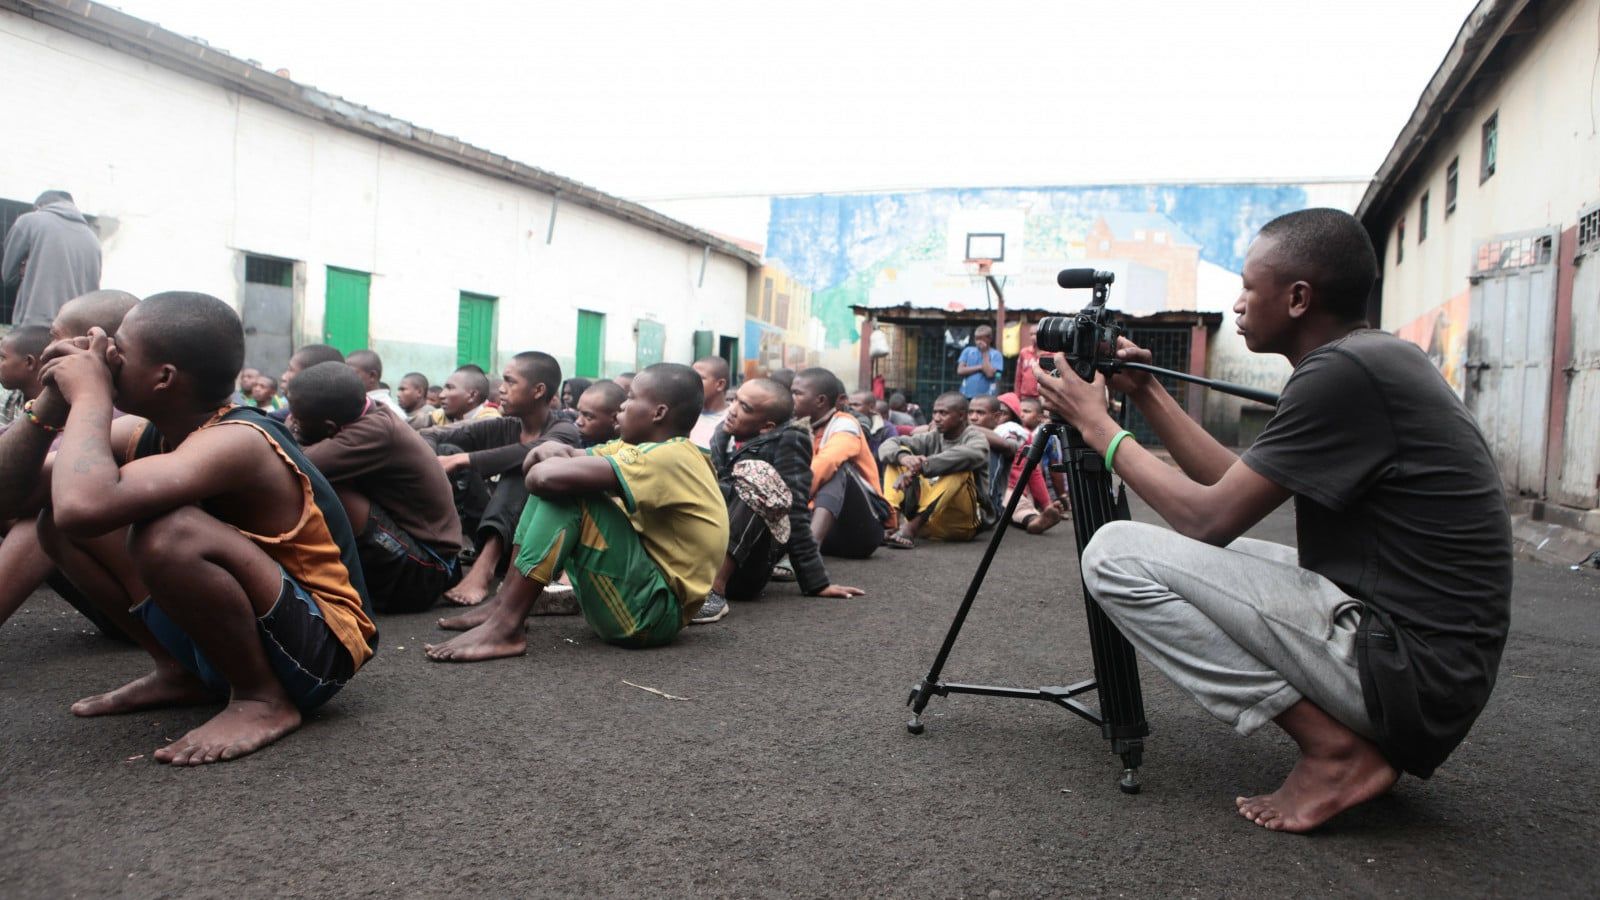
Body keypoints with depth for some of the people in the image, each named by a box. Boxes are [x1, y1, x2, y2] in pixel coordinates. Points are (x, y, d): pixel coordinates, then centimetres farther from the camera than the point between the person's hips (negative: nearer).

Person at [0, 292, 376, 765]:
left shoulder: (236, 442, -26)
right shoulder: (145, 434, 1)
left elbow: (85, 505, -41)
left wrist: (89, 395, -24)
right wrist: (52, 404, -8)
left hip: (319, 646, -8)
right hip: (232, 634, 9)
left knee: (168, 536, -34)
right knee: (58, 524, 5)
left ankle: (266, 699, -13)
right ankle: (181, 674, 11)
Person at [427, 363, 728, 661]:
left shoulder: (668, 458, -20)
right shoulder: (638, 447, 11)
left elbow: (546, 477, -30)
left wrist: (551, 464, -6)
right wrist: (551, 450, -14)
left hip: (655, 613, -10)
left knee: (565, 491, -22)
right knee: (555, 482, 8)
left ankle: (505, 627, -23)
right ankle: (503, 602, 5)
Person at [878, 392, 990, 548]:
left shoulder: (975, 438, -3)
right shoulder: (933, 438, 11)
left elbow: (970, 455, -30)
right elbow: (888, 445, 1)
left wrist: (921, 467, -33)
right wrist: (903, 457, -23)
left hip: (959, 524, -5)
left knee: (960, 470, -30)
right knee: (898, 455, -3)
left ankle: (911, 527, -39)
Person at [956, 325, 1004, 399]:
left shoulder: (995, 354, 0)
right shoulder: (968, 351, 9)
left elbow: (990, 373, -14)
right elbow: (960, 370, -1)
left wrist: (984, 353, -7)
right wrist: (980, 367, -7)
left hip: (986, 396, -3)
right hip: (966, 395, 3)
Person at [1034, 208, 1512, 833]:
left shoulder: (1344, 372, -18)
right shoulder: (1376, 359, 12)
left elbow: (1208, 518, -16)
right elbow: (1235, 486, 15)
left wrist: (1097, 425, -5)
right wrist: (1146, 394, 16)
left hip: (1408, 664, -10)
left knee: (1117, 553, -13)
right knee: (1197, 557, 25)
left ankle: (1332, 745, -9)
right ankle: (1372, 735, 14)